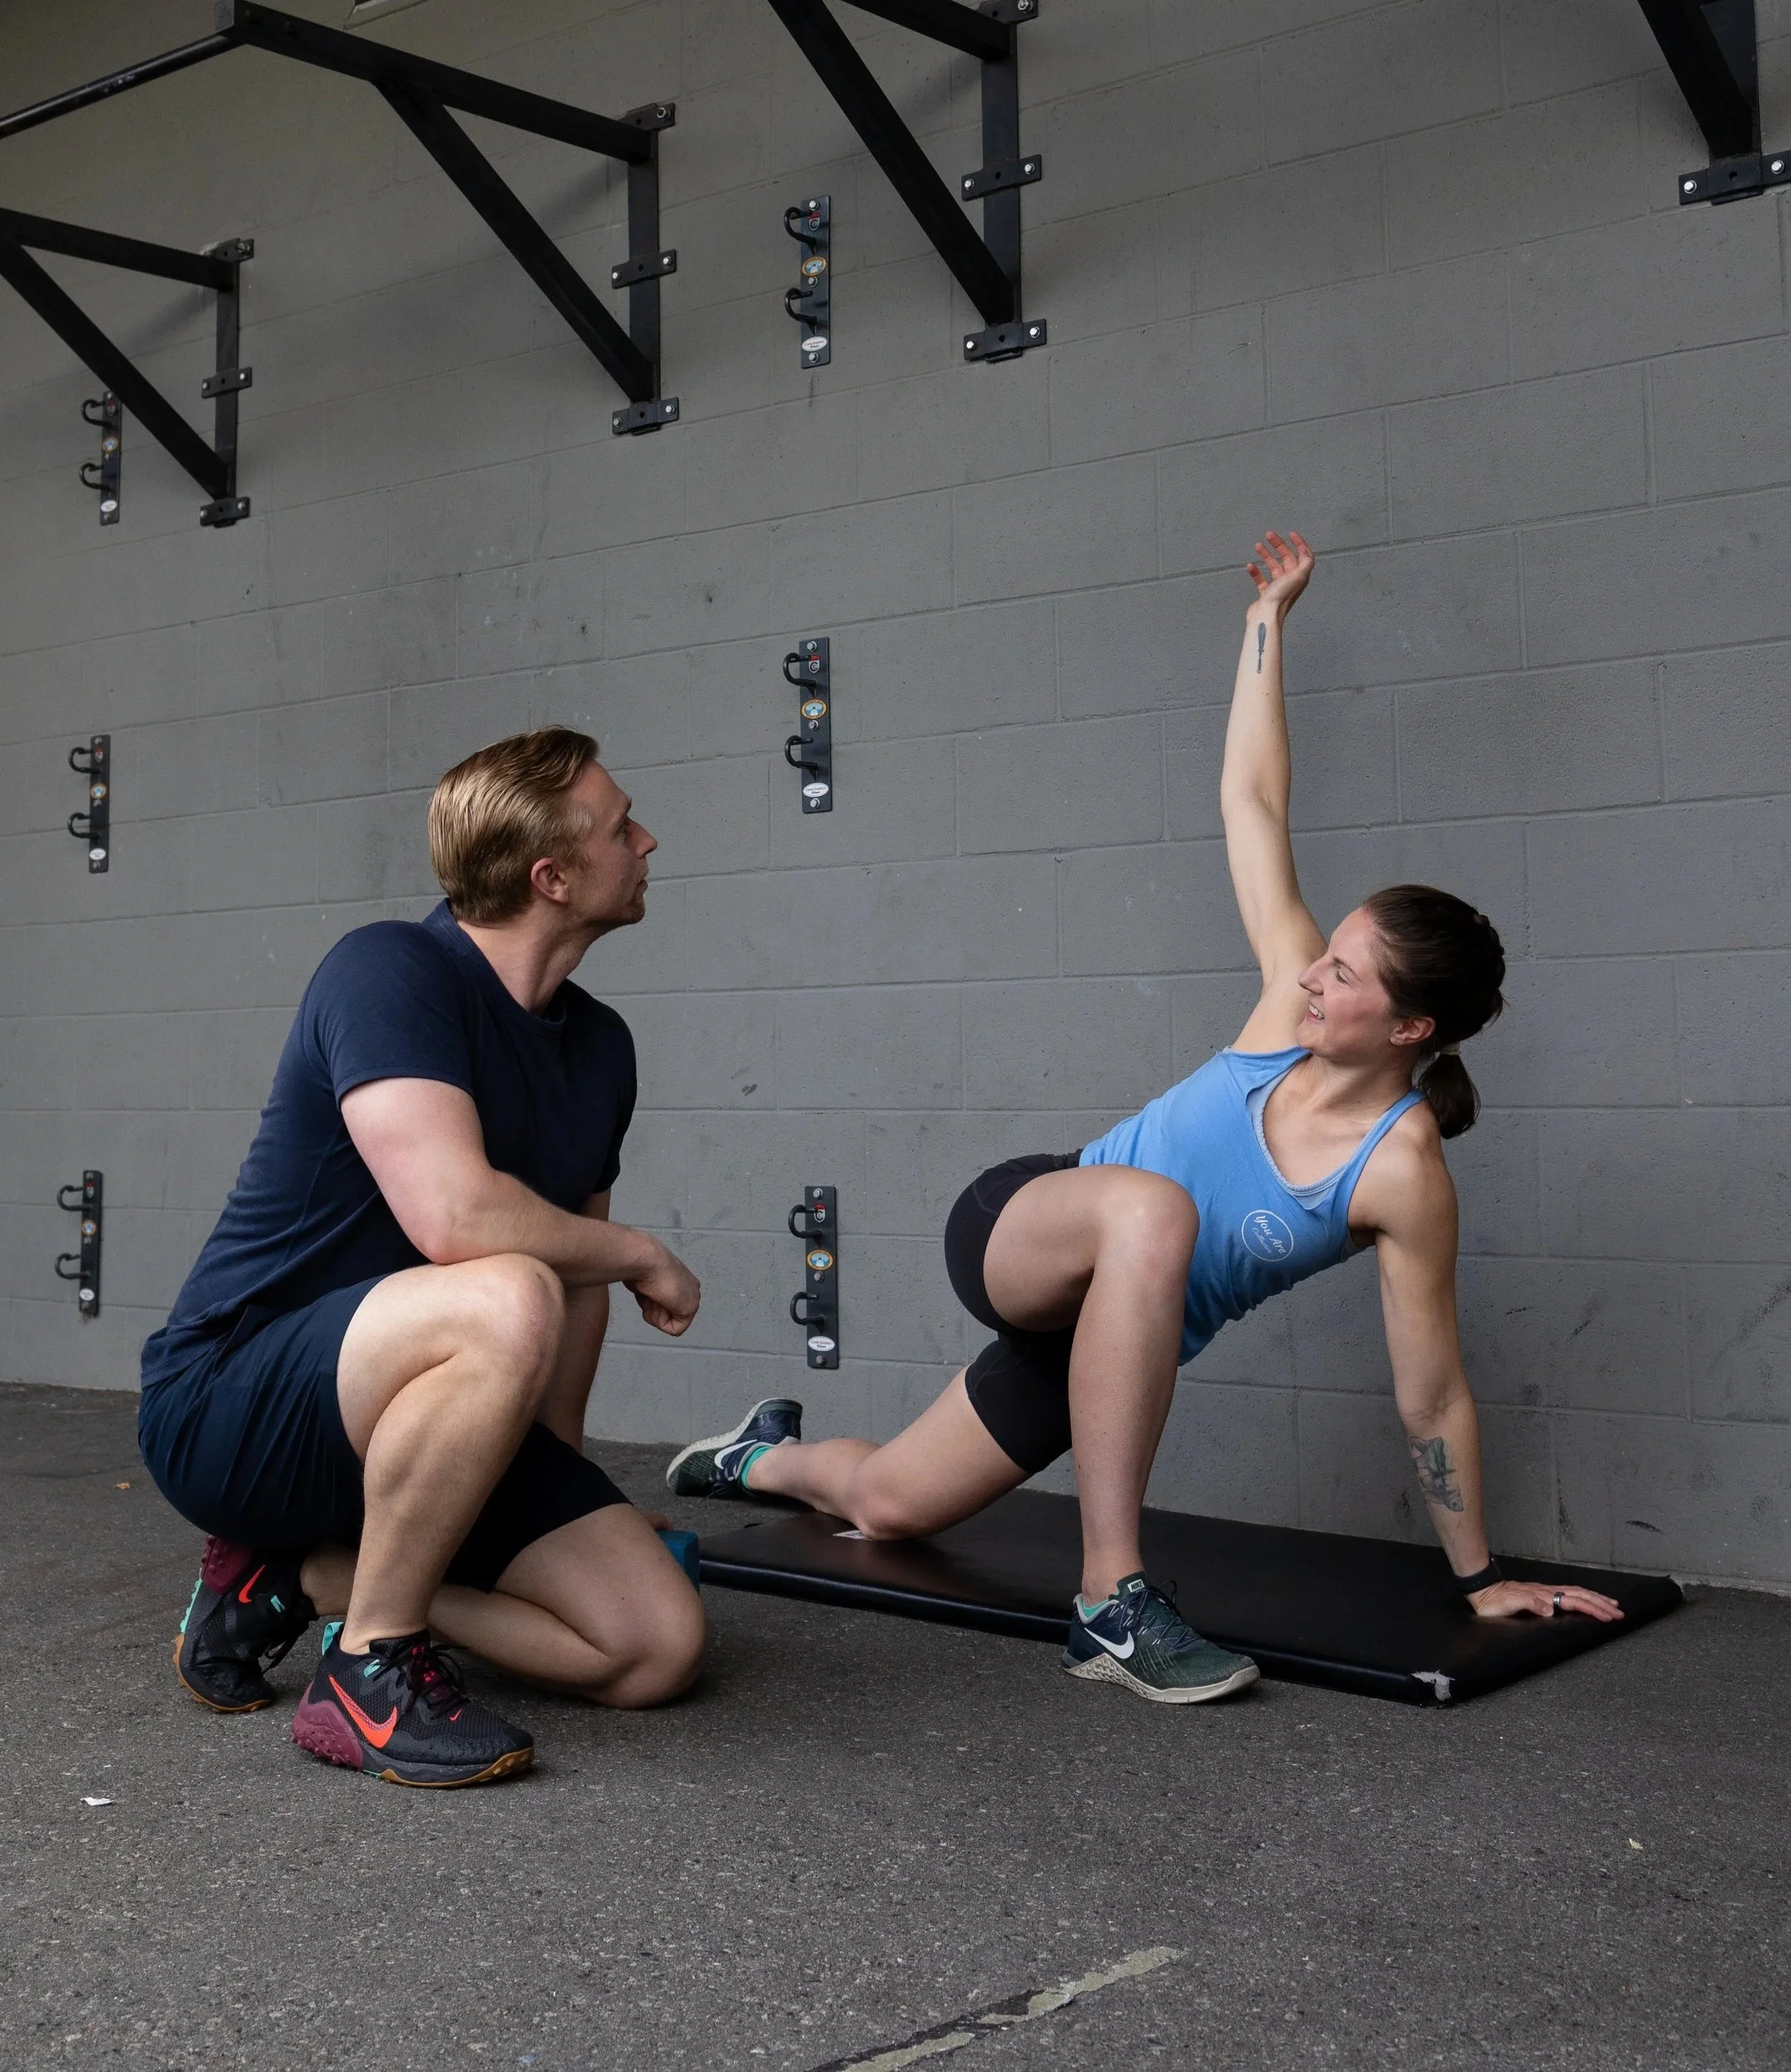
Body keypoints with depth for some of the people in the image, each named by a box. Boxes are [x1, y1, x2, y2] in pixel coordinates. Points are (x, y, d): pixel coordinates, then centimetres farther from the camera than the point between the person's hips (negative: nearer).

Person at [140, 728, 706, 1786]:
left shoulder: (601, 1044, 8)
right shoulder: (391, 971, -17)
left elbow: (577, 1267, 20)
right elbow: (456, 1218, -32)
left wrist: (559, 1464, 17)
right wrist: (641, 1255, -15)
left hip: (423, 1415, 8)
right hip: (232, 1407, -8)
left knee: (658, 1645, -6)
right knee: (504, 1303, -38)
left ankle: (301, 1576, 6)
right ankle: (373, 1670, -18)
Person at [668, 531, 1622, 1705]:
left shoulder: (1404, 1174, -21)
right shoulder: (1296, 1004, -14)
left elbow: (1433, 1395, -14)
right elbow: (1253, 801, -7)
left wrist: (1481, 1577, -9)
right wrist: (1269, 616, -4)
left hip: (1114, 1325, 0)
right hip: (1014, 1228, 0)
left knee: (883, 1507, 14)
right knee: (1149, 1206, -39)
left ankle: (767, 1455, 54)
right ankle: (1112, 1598, -36)